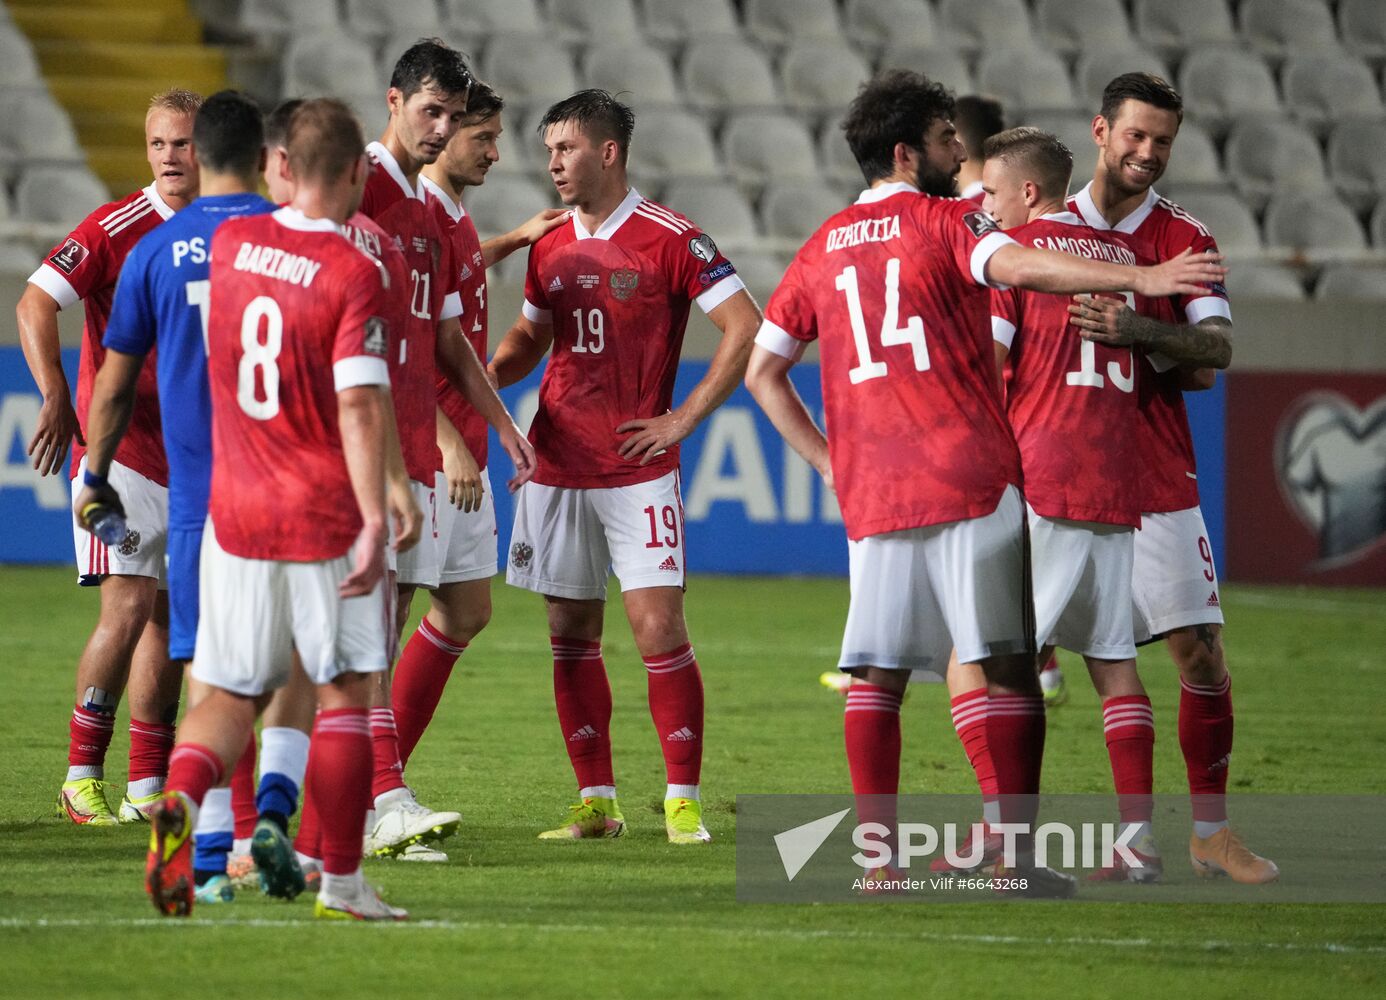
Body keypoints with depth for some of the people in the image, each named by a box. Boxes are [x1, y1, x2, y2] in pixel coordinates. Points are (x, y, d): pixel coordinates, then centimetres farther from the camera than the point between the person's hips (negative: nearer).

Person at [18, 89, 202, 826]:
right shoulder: (114, 228, -10)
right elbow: (36, 304, -17)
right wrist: (57, 397, -28)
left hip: (189, 455, 6)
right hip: (117, 447, -6)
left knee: (169, 616, 6)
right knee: (129, 605, -13)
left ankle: (149, 786, 11)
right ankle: (82, 777, -4)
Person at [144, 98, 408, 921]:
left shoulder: (230, 244, 3)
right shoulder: (355, 274, -14)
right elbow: (358, 403, -22)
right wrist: (375, 520, -23)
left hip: (235, 512, 4)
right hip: (327, 515, -4)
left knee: (229, 696, 10)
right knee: (347, 691, 7)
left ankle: (180, 804, -20)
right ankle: (342, 884, 8)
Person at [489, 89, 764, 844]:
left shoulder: (670, 239, -7)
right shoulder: (550, 248, 11)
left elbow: (745, 327, -9)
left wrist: (682, 420, -10)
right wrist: (486, 374, 2)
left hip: (636, 470, -6)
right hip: (557, 465, 6)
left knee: (658, 627, -9)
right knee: (570, 634, 6)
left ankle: (684, 801, -2)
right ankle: (595, 801, 13)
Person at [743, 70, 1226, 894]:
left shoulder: (822, 249, 15)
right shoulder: (947, 221, -1)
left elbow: (762, 372, 17)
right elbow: (1016, 266, -23)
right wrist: (1138, 278, -31)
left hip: (870, 494, 5)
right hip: (972, 480, -5)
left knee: (877, 678, 7)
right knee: (1009, 667, 0)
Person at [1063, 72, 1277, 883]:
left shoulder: (1185, 239, 5)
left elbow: (1217, 349, -10)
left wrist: (1140, 333, -28)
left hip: (1156, 477, 0)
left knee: (1202, 653, -6)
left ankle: (1212, 831, 4)